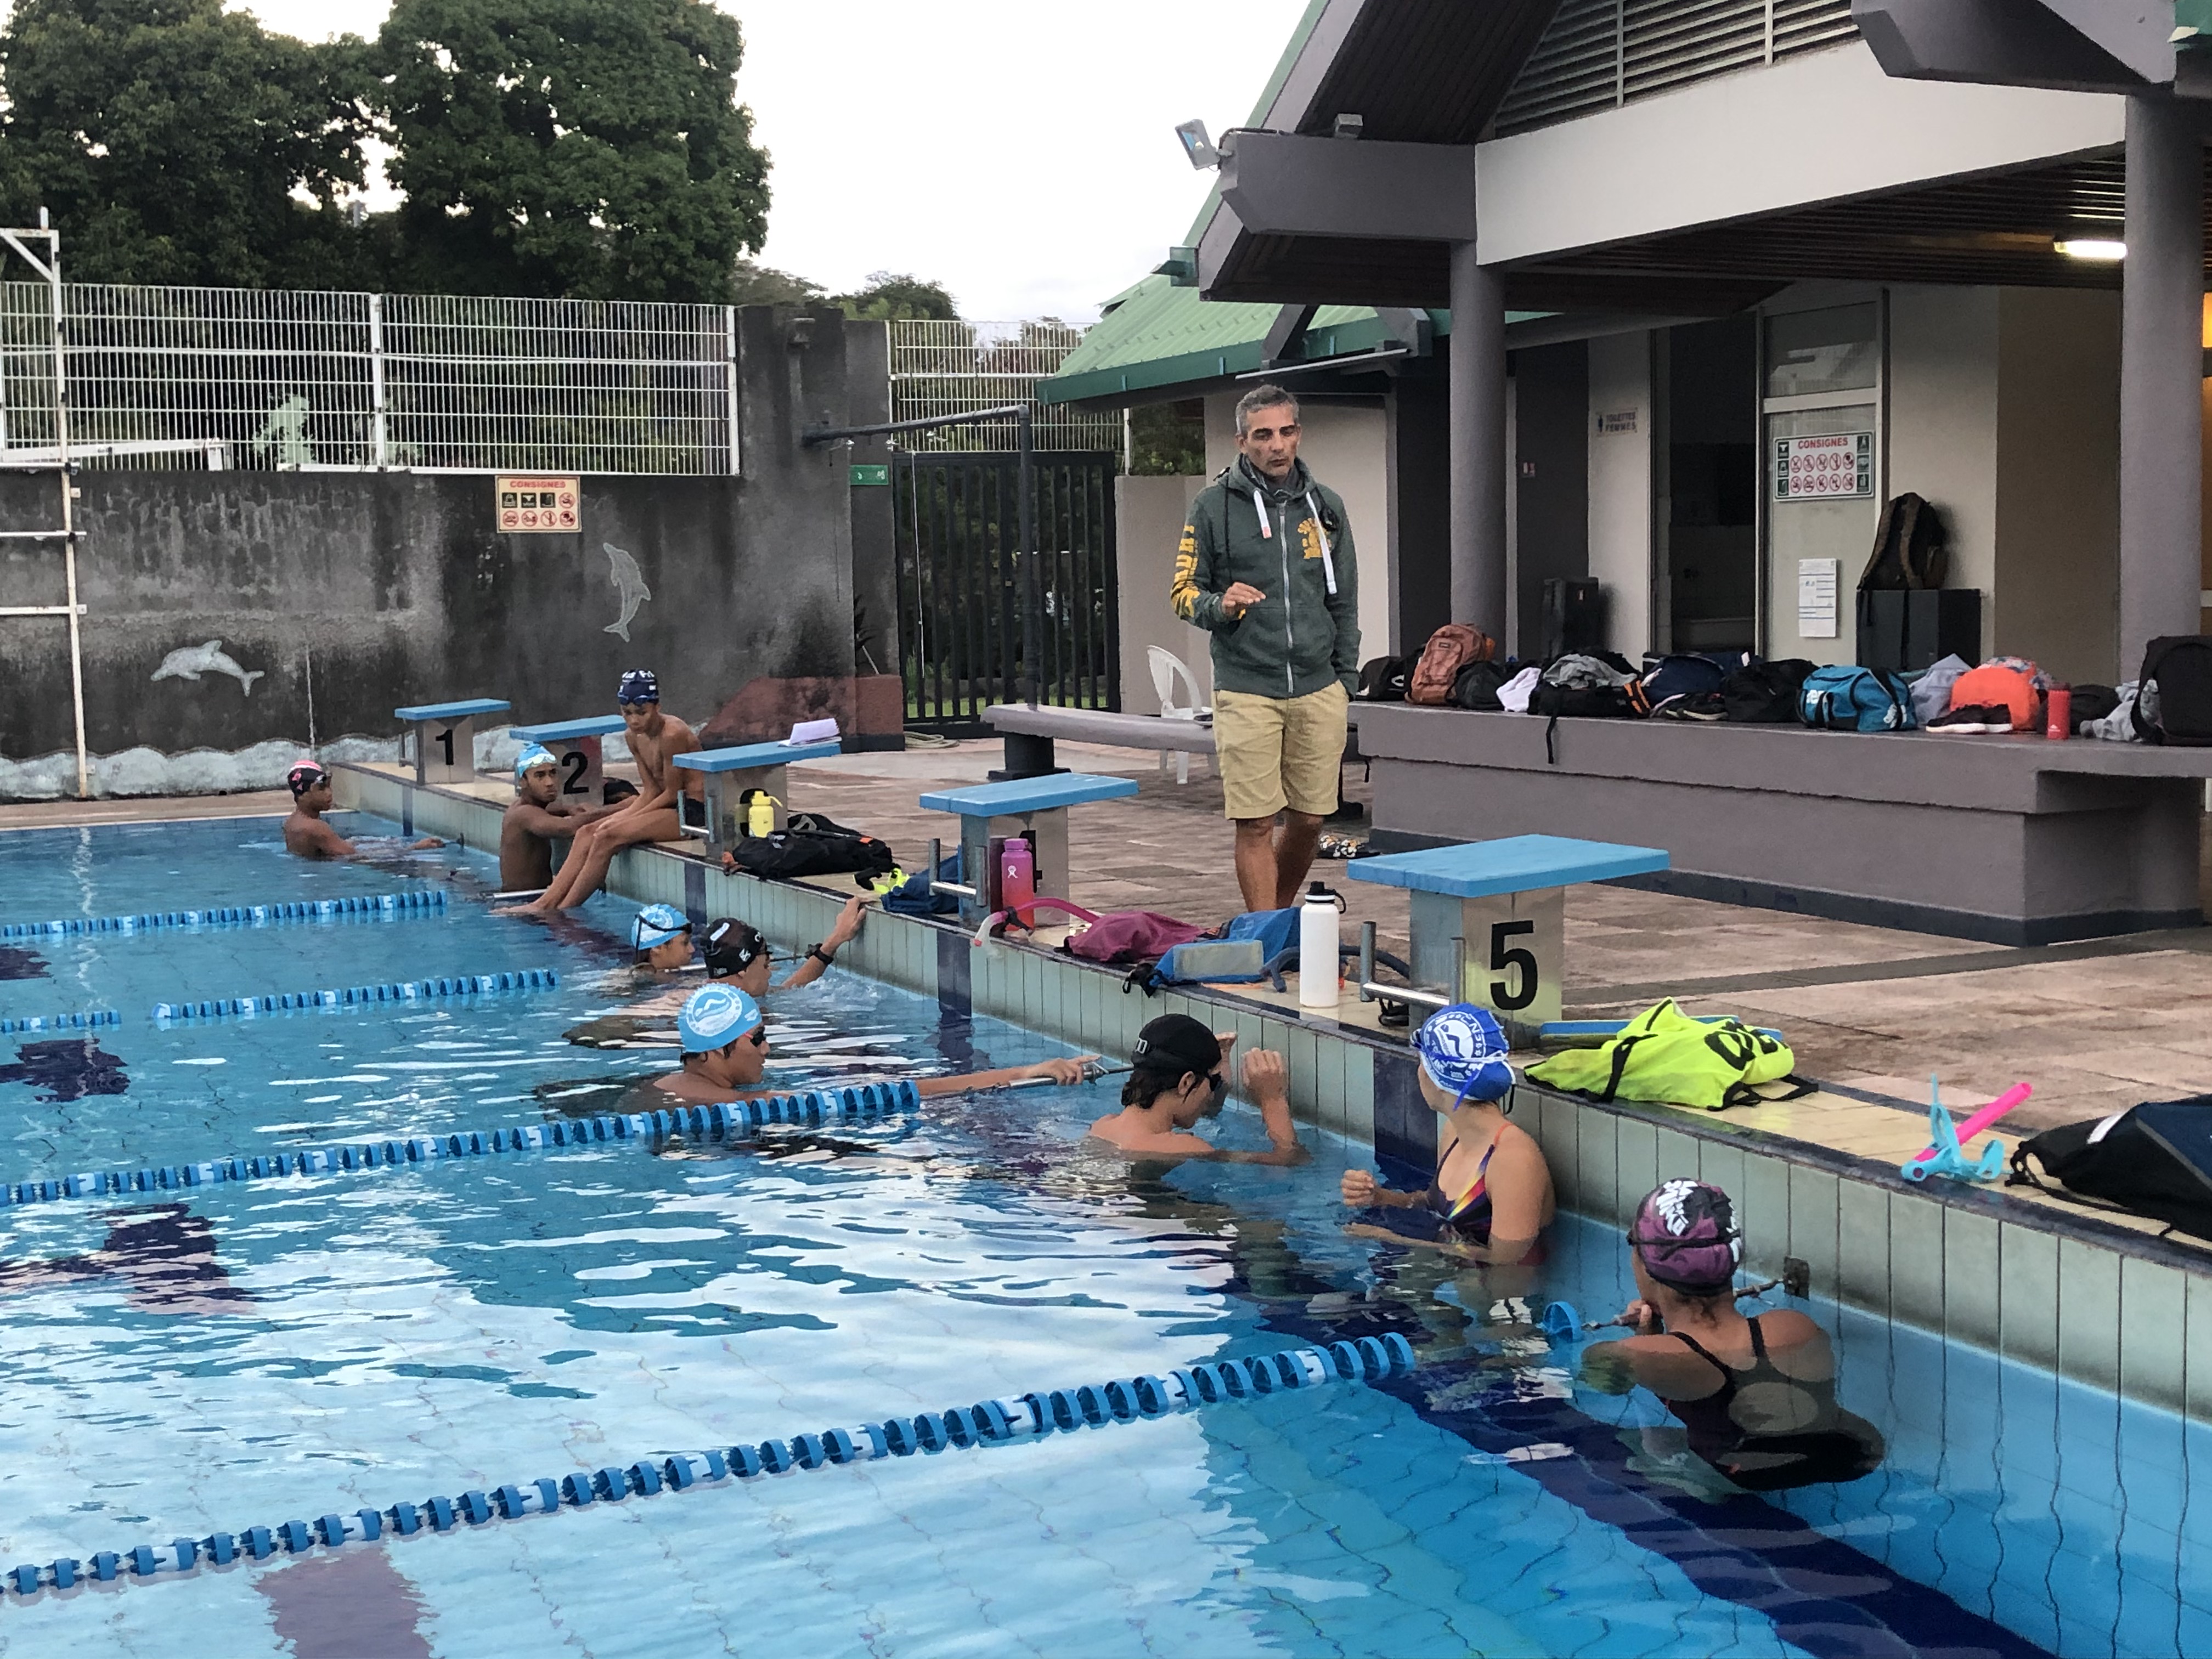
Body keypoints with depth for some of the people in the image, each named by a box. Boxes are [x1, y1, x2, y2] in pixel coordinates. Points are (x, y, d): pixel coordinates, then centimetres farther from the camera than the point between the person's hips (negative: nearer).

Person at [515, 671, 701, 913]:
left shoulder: (672, 734, -21)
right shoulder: (633, 736, 6)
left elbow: (673, 793, -16)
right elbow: (651, 791, 8)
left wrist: (629, 819, -15)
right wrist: (620, 817, -8)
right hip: (667, 805, 9)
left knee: (608, 836, -20)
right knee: (587, 833, -4)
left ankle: (563, 911, -12)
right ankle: (545, 903, -6)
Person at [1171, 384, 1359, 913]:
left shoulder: (1325, 506, 11)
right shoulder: (1214, 506, 1)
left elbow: (1345, 604, 16)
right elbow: (1183, 591, 4)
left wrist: (1346, 681, 11)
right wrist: (1220, 605, -17)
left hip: (1319, 690, 3)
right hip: (1246, 692, -3)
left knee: (1309, 819, 8)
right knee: (1257, 824, -5)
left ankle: (1283, 921, 29)